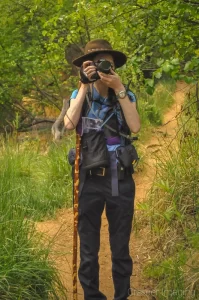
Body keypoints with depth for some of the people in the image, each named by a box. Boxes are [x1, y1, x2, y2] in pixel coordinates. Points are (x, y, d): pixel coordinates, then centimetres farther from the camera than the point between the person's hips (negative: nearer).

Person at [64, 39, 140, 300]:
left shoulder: (126, 95, 5)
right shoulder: (80, 95, 4)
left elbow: (135, 127, -13)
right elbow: (69, 124, -15)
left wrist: (119, 89, -16)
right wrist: (84, 86, -15)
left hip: (121, 180, 0)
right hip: (91, 180, 0)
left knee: (121, 248, 8)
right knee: (88, 250, 7)